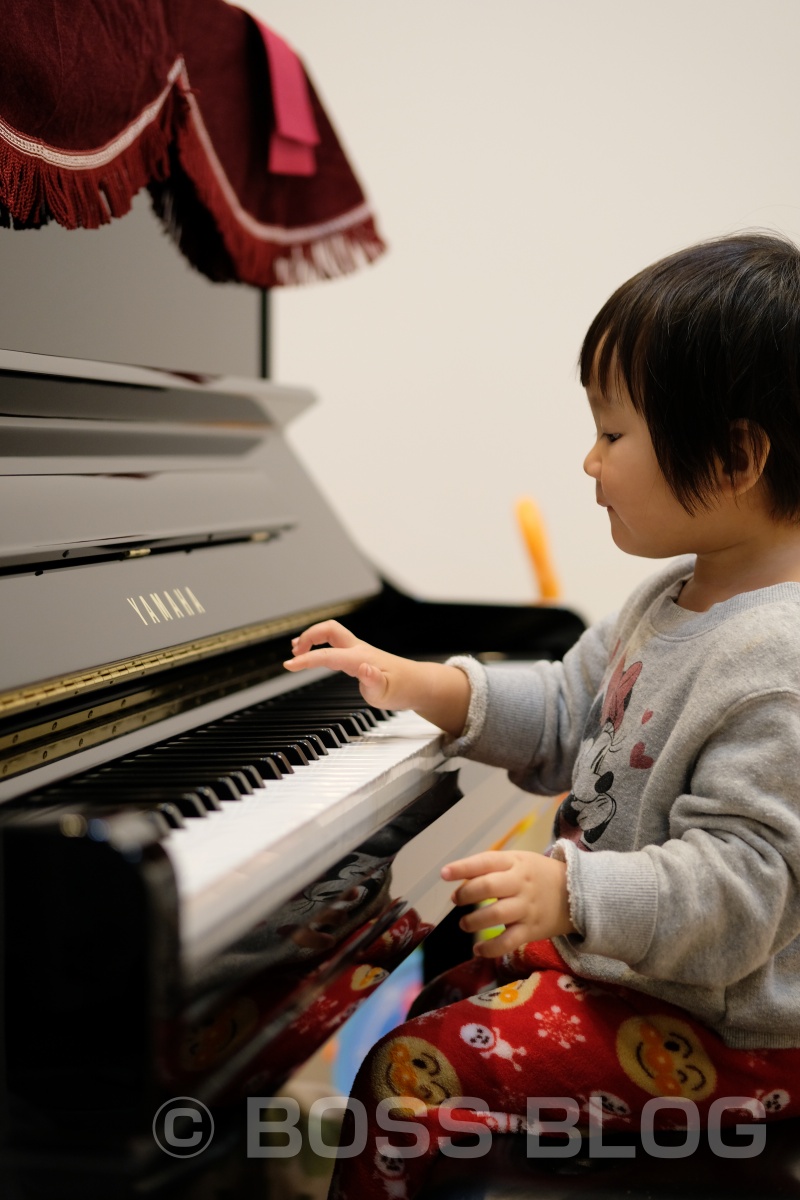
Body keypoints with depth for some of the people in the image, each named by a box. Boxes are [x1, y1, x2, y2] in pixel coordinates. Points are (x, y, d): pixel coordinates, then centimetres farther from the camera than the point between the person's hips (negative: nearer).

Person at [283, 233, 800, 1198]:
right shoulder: (674, 599, 5)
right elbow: (566, 718, 14)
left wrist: (575, 896, -39)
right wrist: (423, 686, 4)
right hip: (615, 946, 10)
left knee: (416, 1074, -14)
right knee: (433, 997, 20)